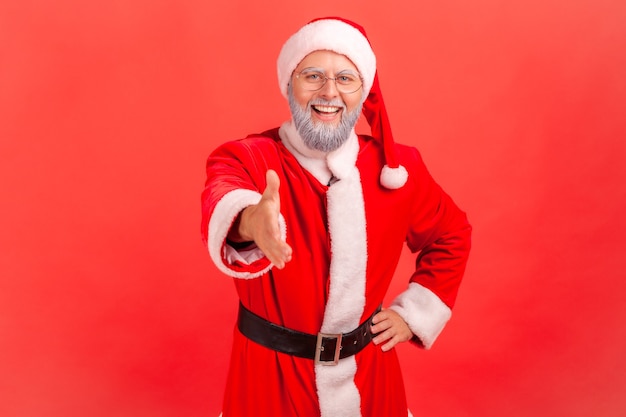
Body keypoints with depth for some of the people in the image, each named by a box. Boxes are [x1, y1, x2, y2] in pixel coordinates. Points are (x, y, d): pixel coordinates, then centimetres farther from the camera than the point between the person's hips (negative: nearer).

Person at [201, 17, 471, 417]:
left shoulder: (397, 165, -6)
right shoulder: (246, 159, -15)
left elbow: (451, 235, 9)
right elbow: (223, 202, -38)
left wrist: (413, 313, 2)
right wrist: (250, 222, -61)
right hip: (270, 374, -2)